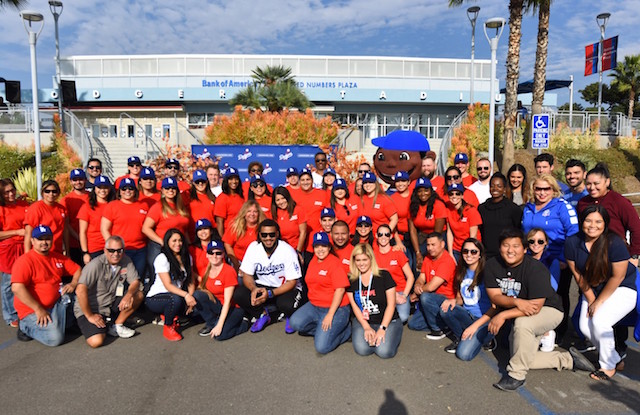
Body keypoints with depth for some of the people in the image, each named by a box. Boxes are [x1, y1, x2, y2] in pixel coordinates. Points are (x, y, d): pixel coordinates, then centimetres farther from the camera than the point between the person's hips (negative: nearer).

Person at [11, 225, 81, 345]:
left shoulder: (58, 257, 9)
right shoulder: (25, 261, -13)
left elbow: (77, 269, 18)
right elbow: (17, 288, -24)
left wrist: (73, 284, -5)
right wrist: (38, 309, -24)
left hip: (56, 304, 7)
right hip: (32, 310, -7)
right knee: (55, 338, -23)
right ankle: (26, 327, 4)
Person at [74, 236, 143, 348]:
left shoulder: (126, 261, -4)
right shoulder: (96, 265, -22)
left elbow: (135, 282, -4)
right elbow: (80, 291, -28)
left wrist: (129, 294, -27)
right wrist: (89, 316, -22)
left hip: (110, 305, 6)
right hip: (89, 309, -6)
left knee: (138, 295, -14)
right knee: (96, 341, -25)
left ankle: (116, 326, 1)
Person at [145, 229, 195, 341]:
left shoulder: (187, 258, 6)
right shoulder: (161, 259, -13)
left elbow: (191, 282, 4)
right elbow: (168, 285, -21)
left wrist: (191, 296, -16)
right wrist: (185, 295, -34)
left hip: (177, 296, 6)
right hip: (155, 298, -6)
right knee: (176, 299, -37)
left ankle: (171, 316, 8)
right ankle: (168, 327, -10)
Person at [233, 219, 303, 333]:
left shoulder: (287, 250, -19)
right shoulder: (253, 247, -9)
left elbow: (292, 282, -17)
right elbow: (247, 275, -3)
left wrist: (270, 293, -30)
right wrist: (254, 289, -26)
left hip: (286, 288, -3)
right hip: (262, 286, 4)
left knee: (287, 304, -36)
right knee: (238, 294, -22)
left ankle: (290, 318, 4)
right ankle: (262, 315, 6)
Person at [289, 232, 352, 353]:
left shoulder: (334, 262, -13)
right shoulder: (313, 261, 11)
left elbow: (340, 289, -18)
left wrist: (330, 314, -20)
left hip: (335, 308, -7)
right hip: (314, 306, 8)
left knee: (321, 347, -17)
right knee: (295, 323, -16)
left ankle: (345, 330, 7)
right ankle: (322, 330, 4)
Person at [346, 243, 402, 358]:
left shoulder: (384, 275, -5)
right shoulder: (351, 279, 3)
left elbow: (391, 304, -7)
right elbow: (354, 306, -1)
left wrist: (382, 328, -15)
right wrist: (366, 327, -12)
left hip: (388, 321, -2)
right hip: (362, 321, 2)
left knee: (384, 351, -25)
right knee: (362, 349, -25)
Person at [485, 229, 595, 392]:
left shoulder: (536, 269, -26)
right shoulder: (492, 265, -12)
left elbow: (536, 307, -30)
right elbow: (495, 296, -16)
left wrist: (503, 315, -32)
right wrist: (517, 302, -35)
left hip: (548, 310, -6)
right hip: (518, 315, 6)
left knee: (522, 323, -37)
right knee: (523, 357, -1)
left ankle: (516, 375, -21)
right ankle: (568, 358, 18)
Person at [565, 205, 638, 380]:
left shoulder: (615, 243, -24)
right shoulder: (572, 243, -11)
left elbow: (617, 277, -18)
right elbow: (578, 274, -2)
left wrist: (598, 302, -13)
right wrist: (590, 299, -5)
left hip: (622, 290, -5)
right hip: (593, 290, 5)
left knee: (599, 321, -23)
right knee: (585, 327, -9)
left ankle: (608, 367, 1)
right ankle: (615, 358, 21)